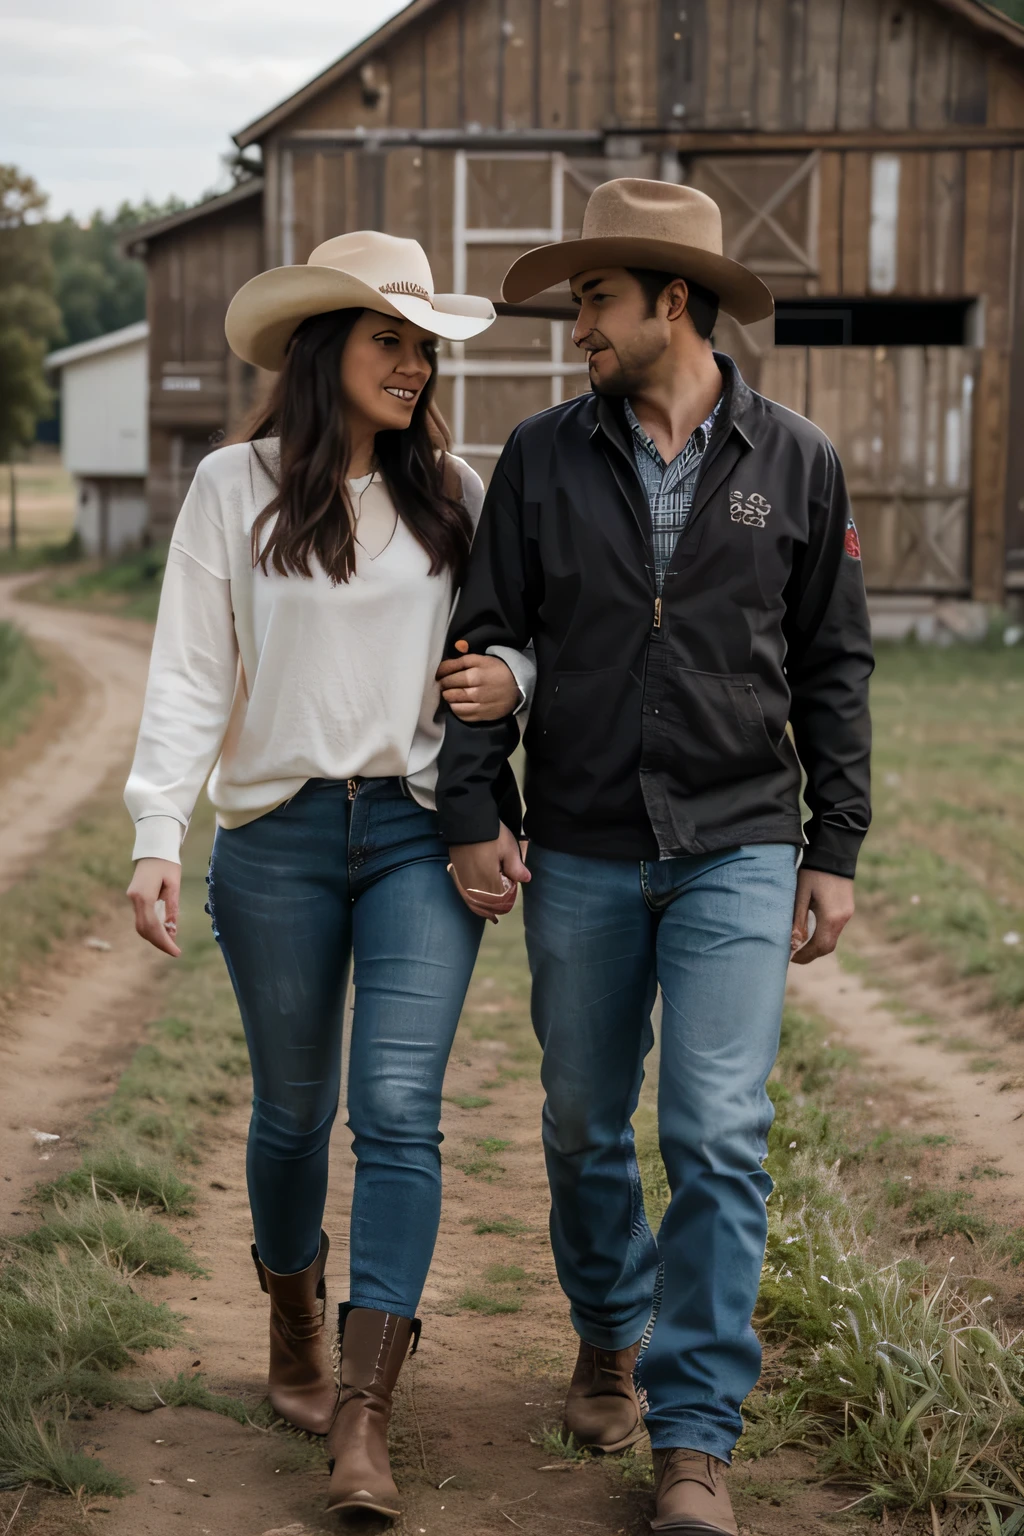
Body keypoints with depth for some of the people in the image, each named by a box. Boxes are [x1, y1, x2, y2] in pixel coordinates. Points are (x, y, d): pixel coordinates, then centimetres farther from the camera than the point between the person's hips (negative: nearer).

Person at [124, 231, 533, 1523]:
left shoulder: (452, 493, 7)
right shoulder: (235, 487, 0)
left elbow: (517, 630, 19)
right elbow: (189, 676, -3)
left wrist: (514, 678, -6)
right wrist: (155, 836, -13)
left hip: (420, 832, 1)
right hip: (278, 835, -1)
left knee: (399, 1111, -9)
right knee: (292, 1108, 10)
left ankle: (363, 1421, -8)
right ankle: (295, 1329, 37)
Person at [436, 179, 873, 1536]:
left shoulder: (795, 462, 1)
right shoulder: (544, 458, 3)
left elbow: (833, 664, 5)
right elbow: (487, 639, 5)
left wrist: (836, 849, 2)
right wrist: (470, 814, -4)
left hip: (737, 853, -2)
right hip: (580, 855, 2)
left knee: (718, 1137, -9)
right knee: (585, 1128, 12)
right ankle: (611, 1335, 38)